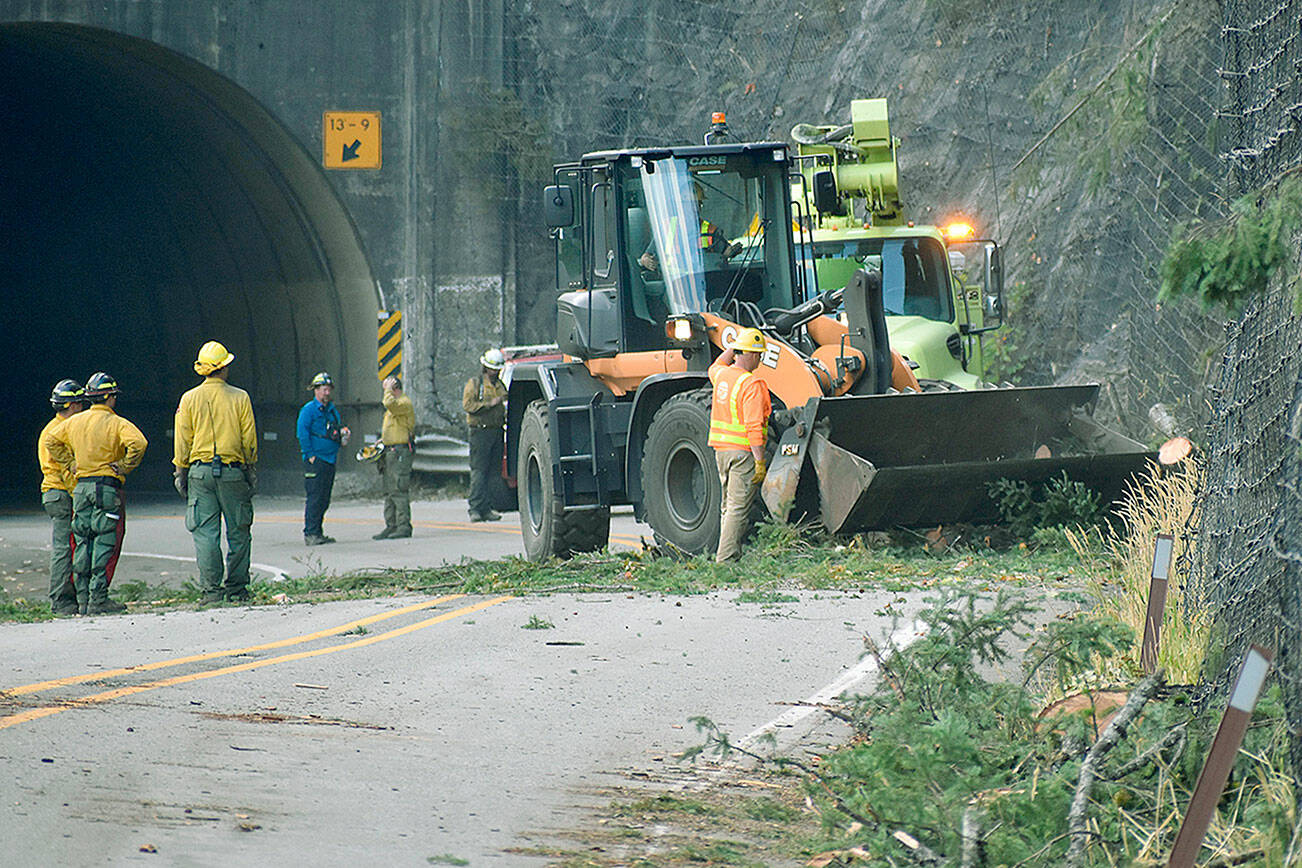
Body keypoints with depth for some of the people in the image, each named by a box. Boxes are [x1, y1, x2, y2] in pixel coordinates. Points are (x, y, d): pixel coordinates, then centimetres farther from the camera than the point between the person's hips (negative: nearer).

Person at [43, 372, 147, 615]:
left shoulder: (74, 421, 9)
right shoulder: (116, 423, -8)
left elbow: (50, 441, 17)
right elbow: (138, 443, -24)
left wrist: (71, 463, 16)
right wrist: (125, 466, -10)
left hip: (81, 487, 6)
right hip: (107, 487, -6)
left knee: (82, 542, 9)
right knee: (105, 543, -4)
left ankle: (83, 599, 10)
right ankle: (98, 599, -9)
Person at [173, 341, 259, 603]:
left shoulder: (189, 399, 2)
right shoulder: (240, 398, -1)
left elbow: (182, 441, 3)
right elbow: (249, 440, 2)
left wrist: (180, 472, 10)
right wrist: (251, 470, 11)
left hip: (200, 471, 1)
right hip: (233, 471, -1)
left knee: (205, 532, 0)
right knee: (238, 532, 9)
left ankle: (211, 589, -6)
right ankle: (236, 587, 10)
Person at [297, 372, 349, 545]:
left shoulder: (333, 411, 17)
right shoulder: (309, 410, -7)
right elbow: (302, 434, -13)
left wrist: (343, 434, 4)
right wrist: (310, 455, -16)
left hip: (330, 459, 8)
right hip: (315, 460, -8)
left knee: (324, 499, 9)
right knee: (315, 497, -11)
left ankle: (318, 533, 15)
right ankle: (310, 533, -9)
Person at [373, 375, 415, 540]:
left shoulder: (404, 402, -10)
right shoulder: (395, 404, 21)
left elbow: (389, 404, -30)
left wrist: (388, 389, -13)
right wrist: (382, 440, 19)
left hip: (400, 451, -10)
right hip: (389, 451, 10)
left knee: (399, 490, -12)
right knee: (389, 491, 10)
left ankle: (404, 526, -12)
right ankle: (391, 526, 14)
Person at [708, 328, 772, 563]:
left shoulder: (721, 375, 7)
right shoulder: (752, 384, -17)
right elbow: (754, 427, -21)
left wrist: (732, 348, 41)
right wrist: (760, 462, -20)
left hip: (721, 449, 8)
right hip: (743, 451, -8)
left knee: (729, 505, 16)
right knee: (739, 508, -7)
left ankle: (726, 556, 18)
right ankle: (726, 558, -11)